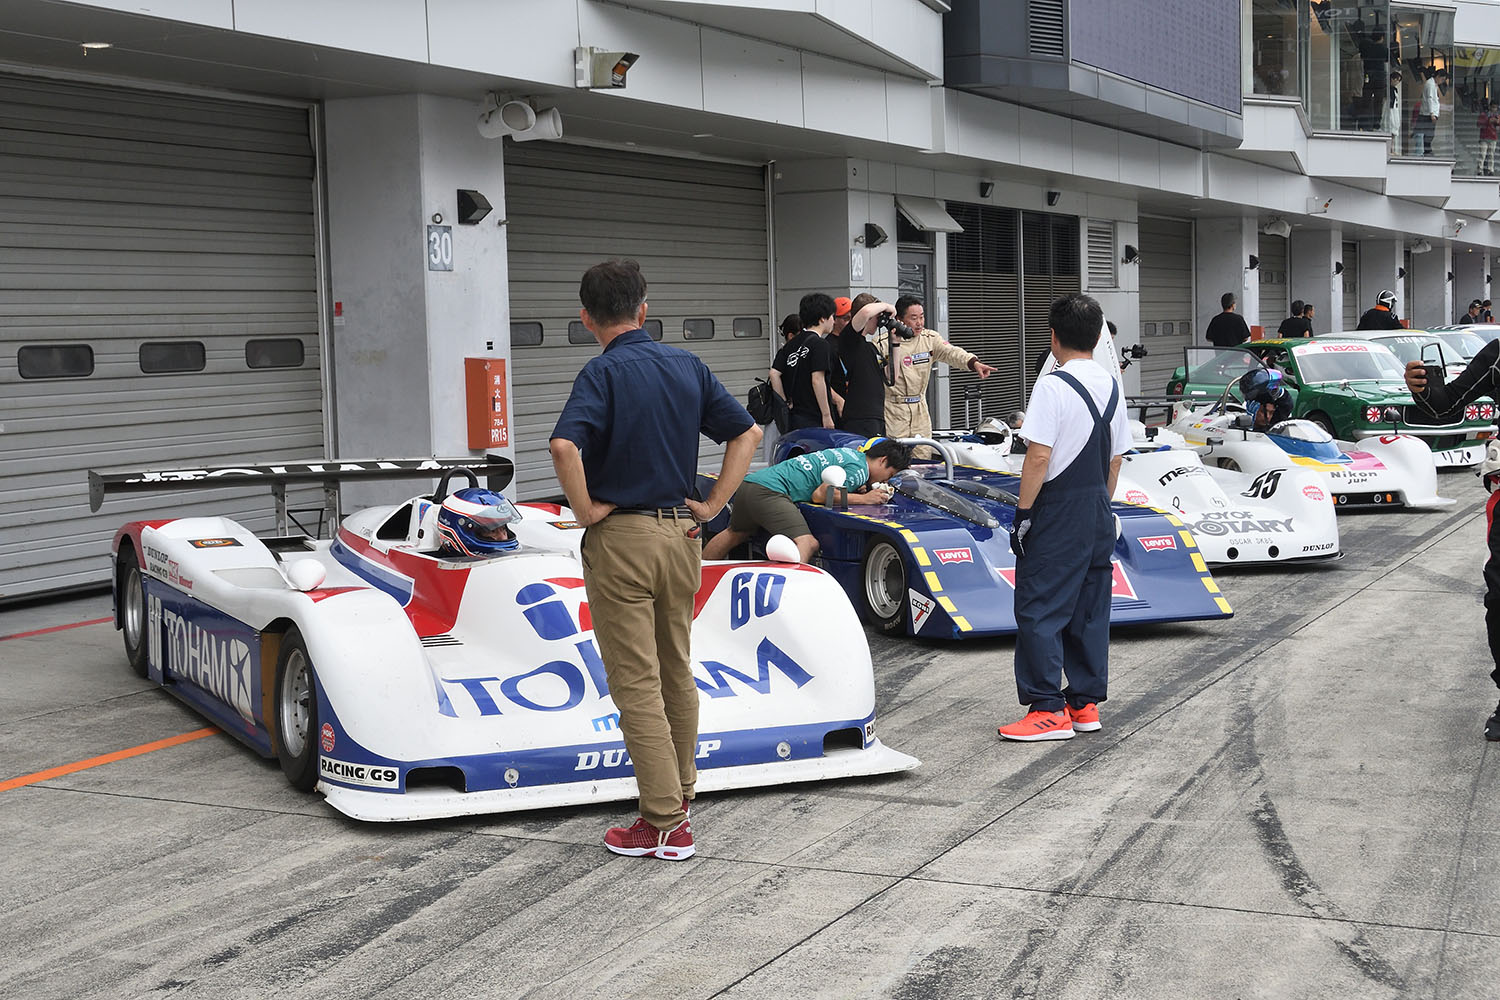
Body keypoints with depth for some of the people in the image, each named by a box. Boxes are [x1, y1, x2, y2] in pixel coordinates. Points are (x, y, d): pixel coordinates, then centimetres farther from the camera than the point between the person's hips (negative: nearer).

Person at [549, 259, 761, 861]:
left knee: (636, 684, -1)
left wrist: (585, 511, -15)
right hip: (681, 533, 6)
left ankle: (665, 824, 1)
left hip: (620, 537, -6)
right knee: (678, 674, 17)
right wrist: (713, 505, 5)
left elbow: (565, 446, -29)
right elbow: (747, 432, 7)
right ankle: (679, 794, 27)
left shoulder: (603, 372, -13)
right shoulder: (688, 365, 6)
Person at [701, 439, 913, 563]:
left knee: (735, 533, 31)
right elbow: (820, 494, -12)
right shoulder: (860, 469, -7)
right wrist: (863, 499, -8)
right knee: (807, 545, -20)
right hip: (770, 491, -10)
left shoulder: (849, 452, 20)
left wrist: (857, 489, 15)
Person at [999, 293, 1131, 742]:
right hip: (1097, 511, 8)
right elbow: (1116, 457, 12)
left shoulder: (1052, 385, -15)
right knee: (1089, 608, 13)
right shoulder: (1111, 385, 8)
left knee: (1038, 608, -2)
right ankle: (1085, 703, 18)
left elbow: (1039, 456, -19)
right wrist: (1101, 504, 20)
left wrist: (1023, 512, -14)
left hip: (1057, 511, -8)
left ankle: (1048, 709, -3)